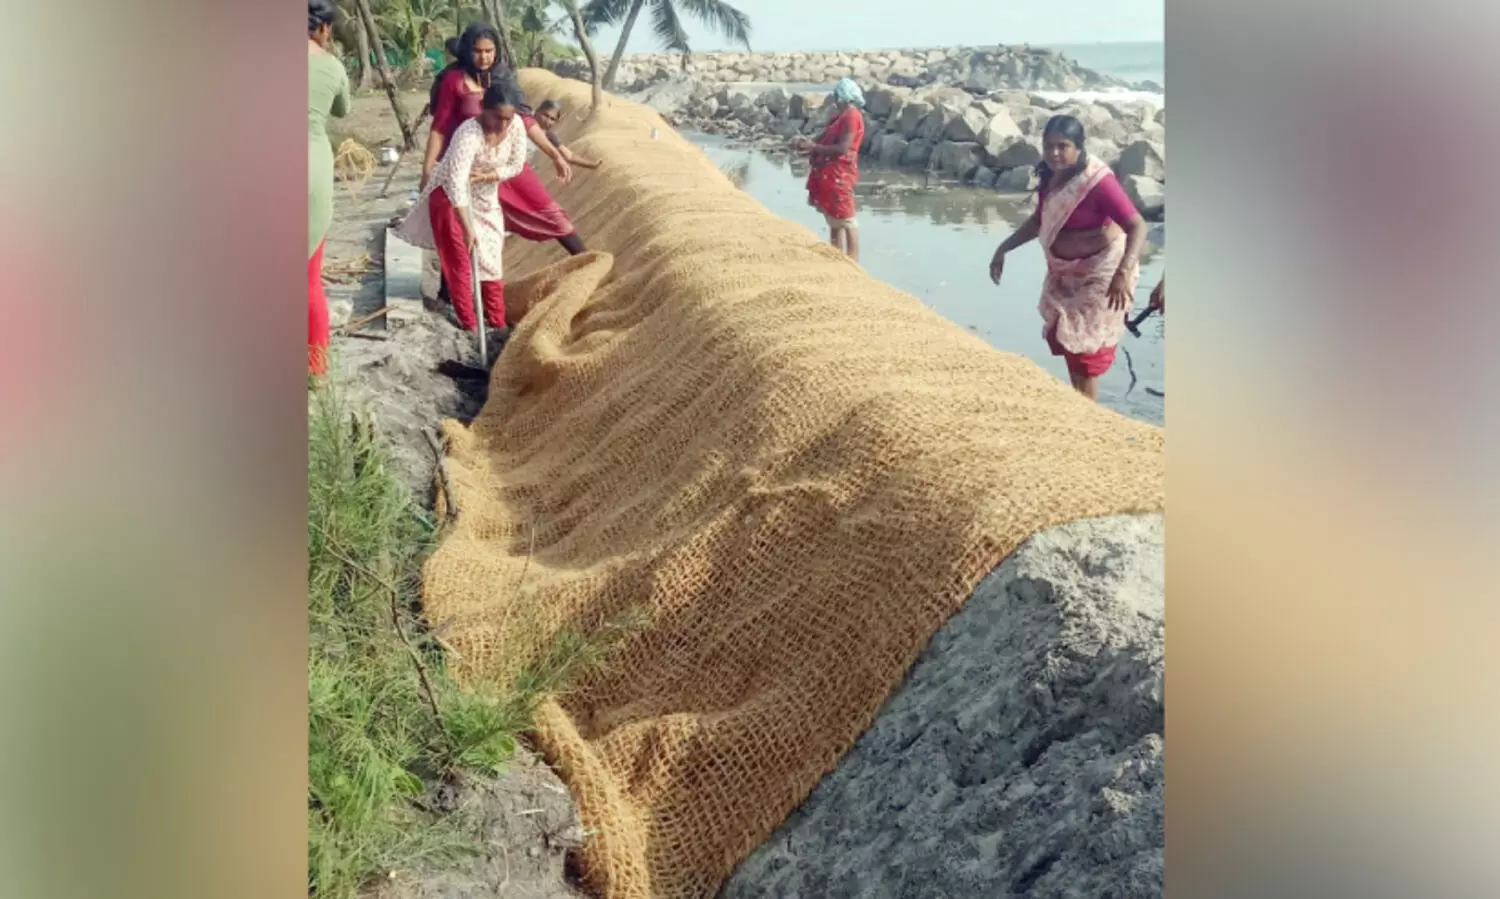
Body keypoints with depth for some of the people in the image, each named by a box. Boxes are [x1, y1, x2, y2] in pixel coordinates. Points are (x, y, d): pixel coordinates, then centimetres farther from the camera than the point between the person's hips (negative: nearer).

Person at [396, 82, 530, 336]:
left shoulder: (516, 125, -19)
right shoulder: (469, 134, -36)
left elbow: (516, 166, -7)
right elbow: (456, 183, -42)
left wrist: (485, 176, -23)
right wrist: (468, 228, -46)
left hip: (486, 197, 6)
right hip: (449, 195, -6)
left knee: (491, 260, 8)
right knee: (459, 261, -5)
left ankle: (498, 322, 15)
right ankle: (469, 324, 2)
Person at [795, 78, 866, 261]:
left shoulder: (852, 116, -14)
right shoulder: (842, 116, 16)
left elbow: (842, 148, -22)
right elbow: (827, 140, 16)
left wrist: (814, 147, -20)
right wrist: (810, 145, -2)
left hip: (839, 175, -10)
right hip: (829, 174, 10)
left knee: (845, 220, -7)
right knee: (833, 219, 14)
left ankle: (852, 263, -5)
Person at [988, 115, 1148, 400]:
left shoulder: (1098, 181, -27)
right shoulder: (1050, 175, -4)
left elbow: (1137, 226, -32)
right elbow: (1039, 220, 13)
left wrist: (1123, 273, -45)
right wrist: (1004, 248, 8)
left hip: (1099, 274, -8)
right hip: (1064, 272, 8)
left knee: (1085, 348, -2)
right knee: (1062, 340, 15)